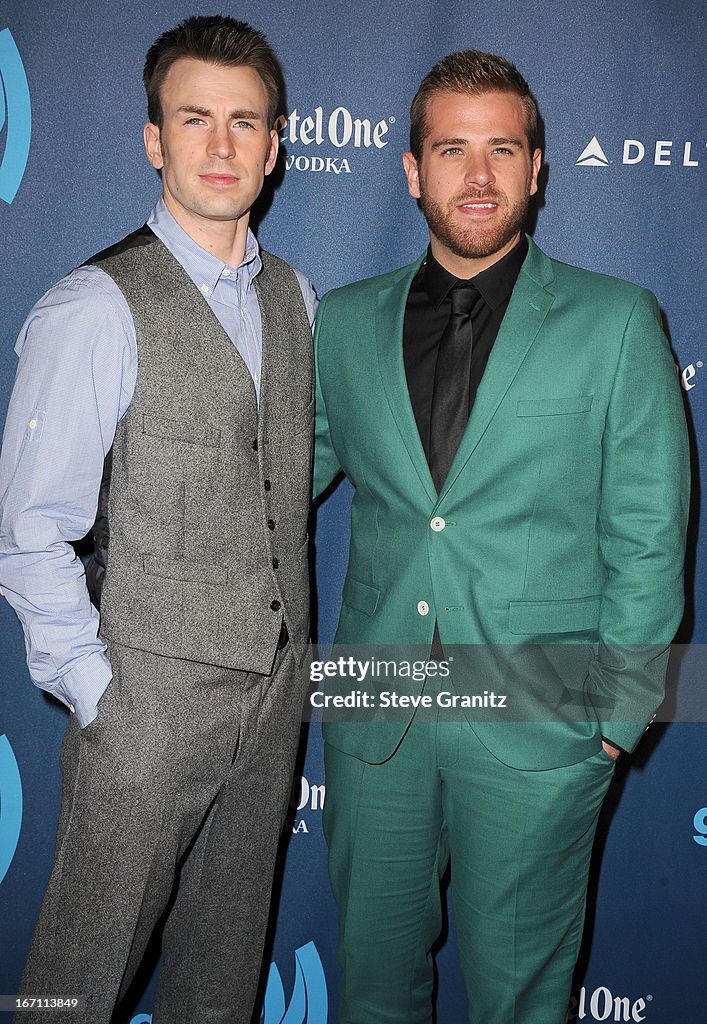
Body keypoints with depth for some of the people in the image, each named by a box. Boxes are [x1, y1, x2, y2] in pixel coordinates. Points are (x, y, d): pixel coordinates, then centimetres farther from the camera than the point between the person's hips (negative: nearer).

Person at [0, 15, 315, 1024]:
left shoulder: (294, 297, 6)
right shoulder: (94, 310, -15)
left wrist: (290, 645, 10)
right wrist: (95, 690, -12)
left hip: (277, 678, 6)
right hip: (151, 689, -5)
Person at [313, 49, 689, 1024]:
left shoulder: (616, 322, -2)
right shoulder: (341, 323, 5)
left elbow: (648, 533, -2)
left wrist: (618, 712, -5)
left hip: (537, 726, -2)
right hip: (374, 719, 3)